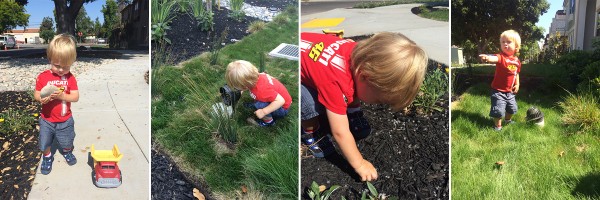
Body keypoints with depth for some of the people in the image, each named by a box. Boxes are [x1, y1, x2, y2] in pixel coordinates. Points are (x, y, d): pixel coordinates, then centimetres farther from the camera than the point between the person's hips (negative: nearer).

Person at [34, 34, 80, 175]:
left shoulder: (70, 78, -10)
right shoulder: (43, 77, -12)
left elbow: (75, 97, -13)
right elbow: (36, 94, -5)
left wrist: (62, 96, -31)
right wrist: (41, 99, -28)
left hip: (65, 120, 1)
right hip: (47, 120, 0)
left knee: (67, 142, 18)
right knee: (45, 144, 12)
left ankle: (67, 152, 49)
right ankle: (47, 157, 40)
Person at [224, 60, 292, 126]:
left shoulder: (261, 90, -38)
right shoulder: (254, 77, -16)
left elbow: (280, 101, -39)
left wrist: (263, 112, -35)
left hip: (283, 108, -8)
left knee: (259, 105, -28)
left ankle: (269, 121, -3)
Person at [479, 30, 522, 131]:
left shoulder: (517, 60, 1)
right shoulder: (501, 57, -19)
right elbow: (495, 58, -45)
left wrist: (517, 84, 9)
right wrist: (488, 58, -67)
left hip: (509, 91, 6)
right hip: (498, 90, -6)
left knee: (512, 108, 23)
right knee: (499, 110, -8)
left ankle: (508, 120, 50)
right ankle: (498, 126, 15)